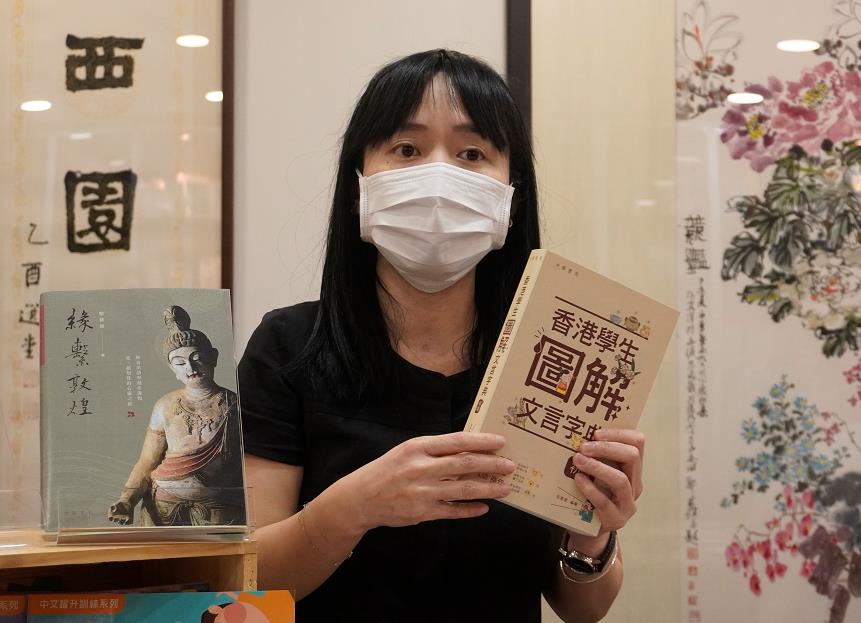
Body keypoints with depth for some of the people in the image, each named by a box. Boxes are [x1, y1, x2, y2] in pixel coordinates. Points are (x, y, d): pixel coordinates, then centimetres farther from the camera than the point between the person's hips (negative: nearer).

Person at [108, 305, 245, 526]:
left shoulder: (234, 405, 6)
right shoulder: (166, 406, 10)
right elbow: (146, 464, 10)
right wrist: (127, 500, -7)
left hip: (218, 510, -1)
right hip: (164, 509, 1)